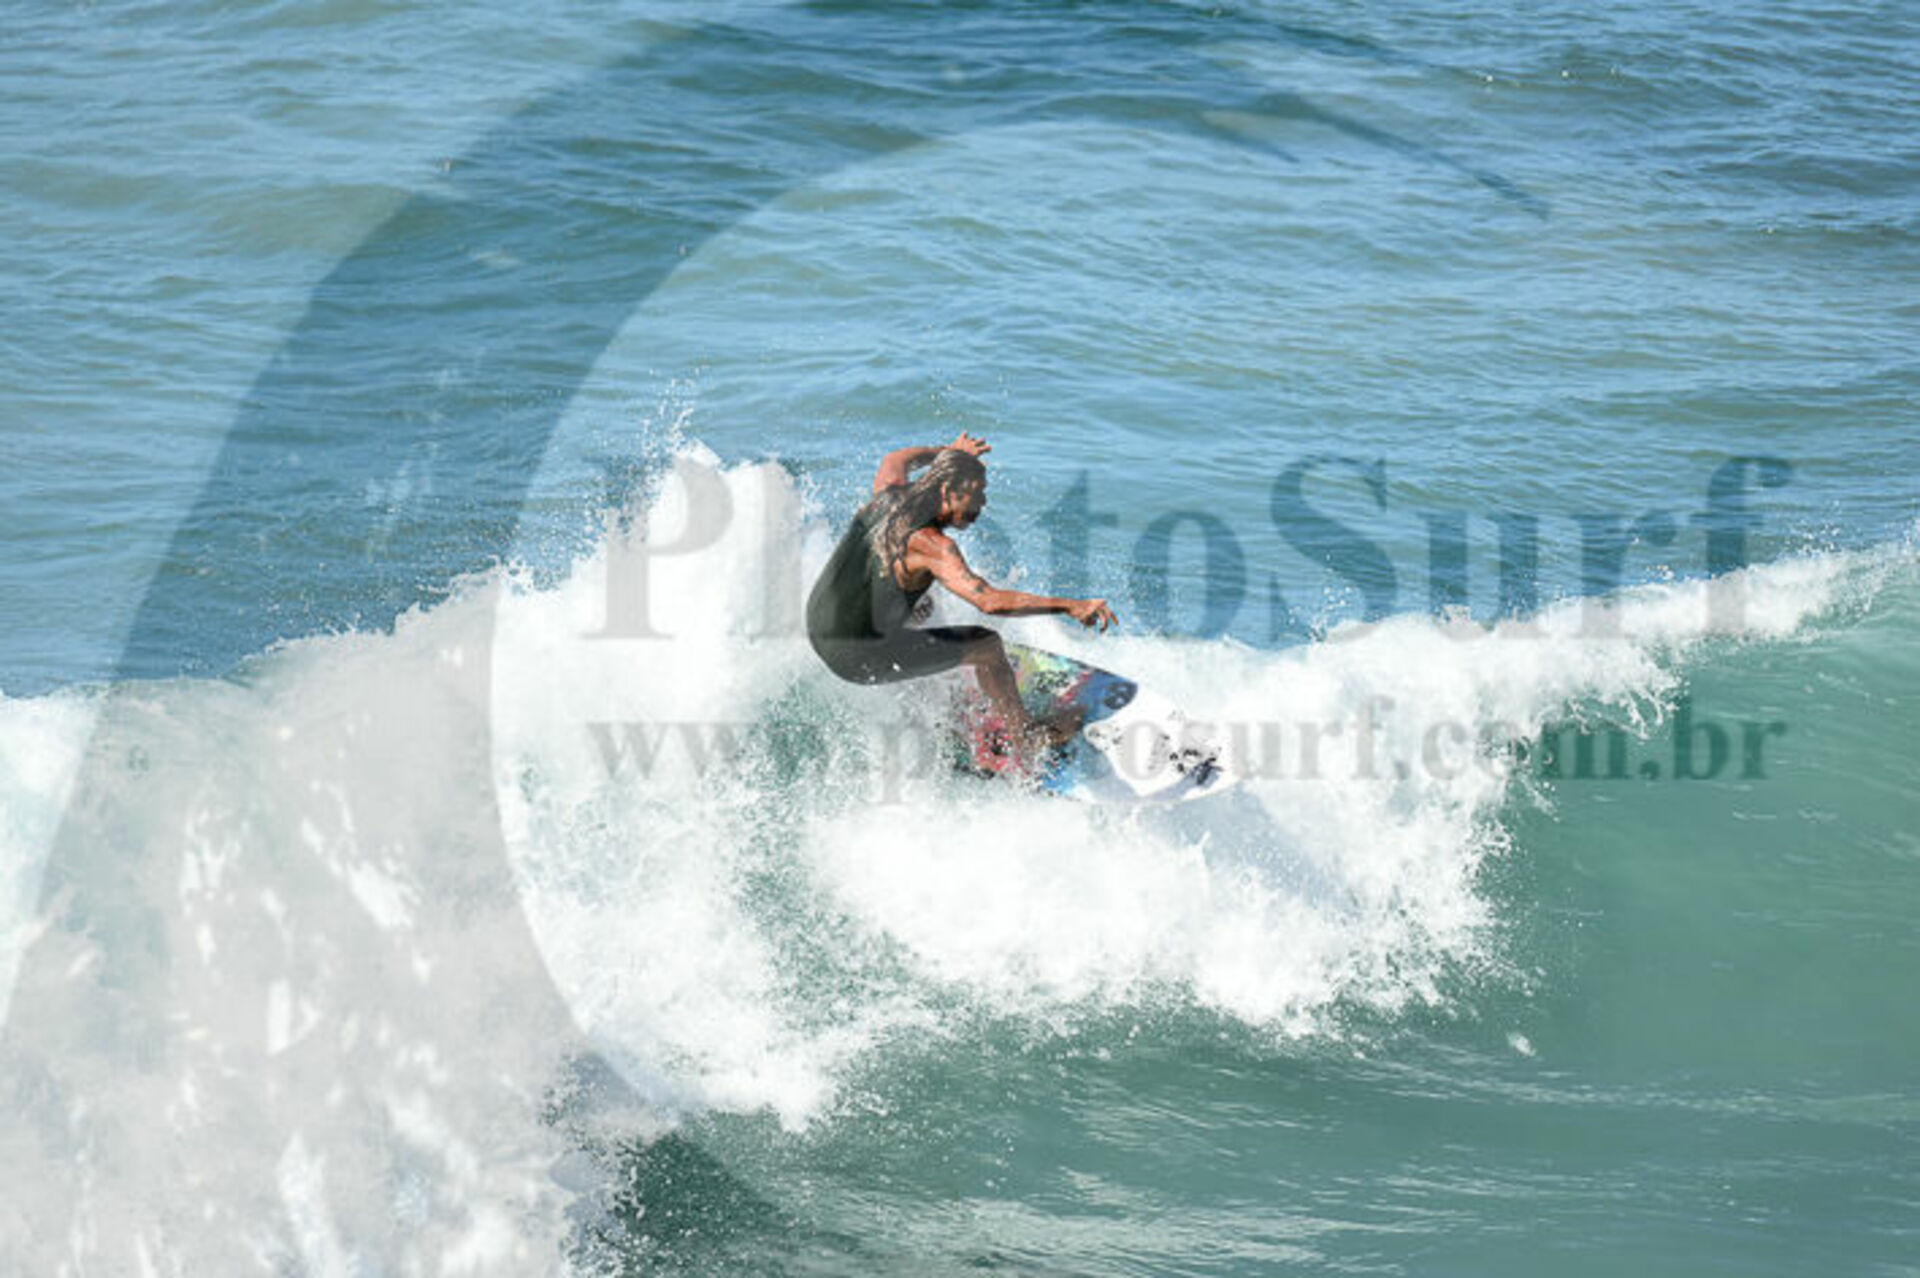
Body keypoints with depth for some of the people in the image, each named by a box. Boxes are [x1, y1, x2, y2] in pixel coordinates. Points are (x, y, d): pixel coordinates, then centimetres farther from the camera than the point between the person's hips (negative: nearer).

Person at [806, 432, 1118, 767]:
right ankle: (1025, 741, 17)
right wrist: (1070, 606, -33)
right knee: (987, 646, 0)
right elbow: (990, 601, -33)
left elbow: (894, 461, 27)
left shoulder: (889, 496, 0)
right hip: (857, 657, -8)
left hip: (819, 631, 8)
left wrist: (948, 453, 40)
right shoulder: (929, 544, -24)